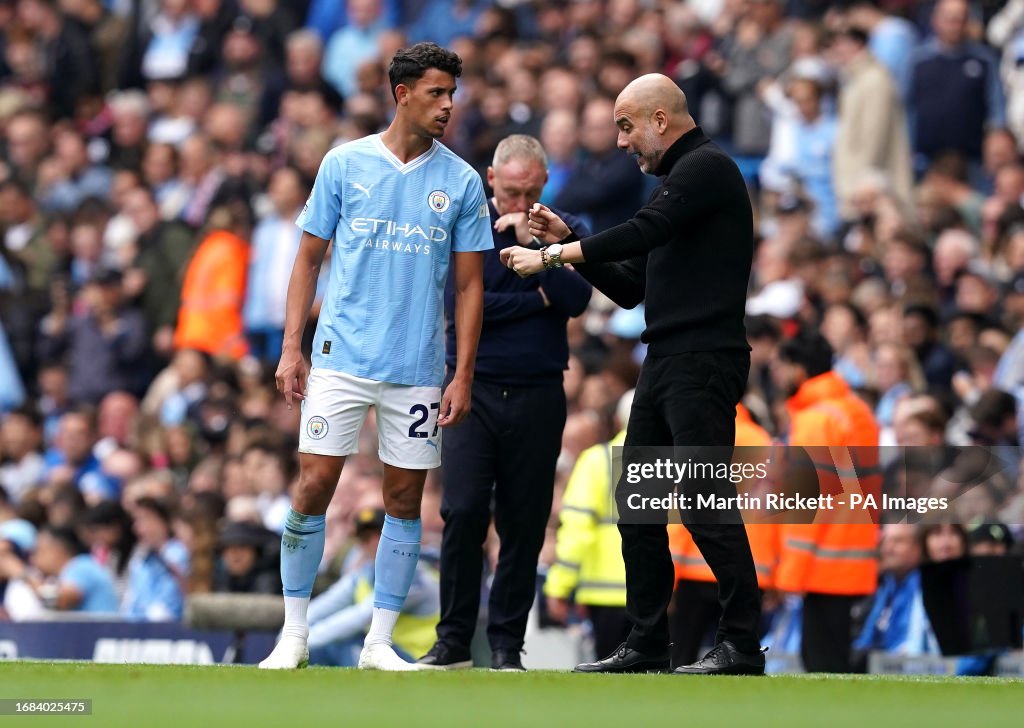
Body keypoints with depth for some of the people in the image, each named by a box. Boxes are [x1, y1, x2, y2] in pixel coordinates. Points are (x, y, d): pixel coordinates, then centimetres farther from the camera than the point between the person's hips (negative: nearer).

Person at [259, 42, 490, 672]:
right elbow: (309, 260, 8)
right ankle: (294, 634, 4)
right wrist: (291, 349, 1)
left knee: (405, 501, 3)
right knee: (314, 488, -7)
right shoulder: (345, 164, 2)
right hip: (342, 356, -1)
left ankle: (380, 642, 12)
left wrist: (463, 376, 0)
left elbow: (470, 285, 7)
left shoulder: (461, 181, 5)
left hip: (419, 370, 1)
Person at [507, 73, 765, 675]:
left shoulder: (707, 168, -6)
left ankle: (742, 644, -11)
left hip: (703, 360, -10)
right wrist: (569, 242, 13)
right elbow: (630, 287, 24)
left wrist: (553, 256, -11)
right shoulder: (679, 178, 24)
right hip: (666, 360, 10)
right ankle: (647, 644, 14)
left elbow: (644, 233, -18)